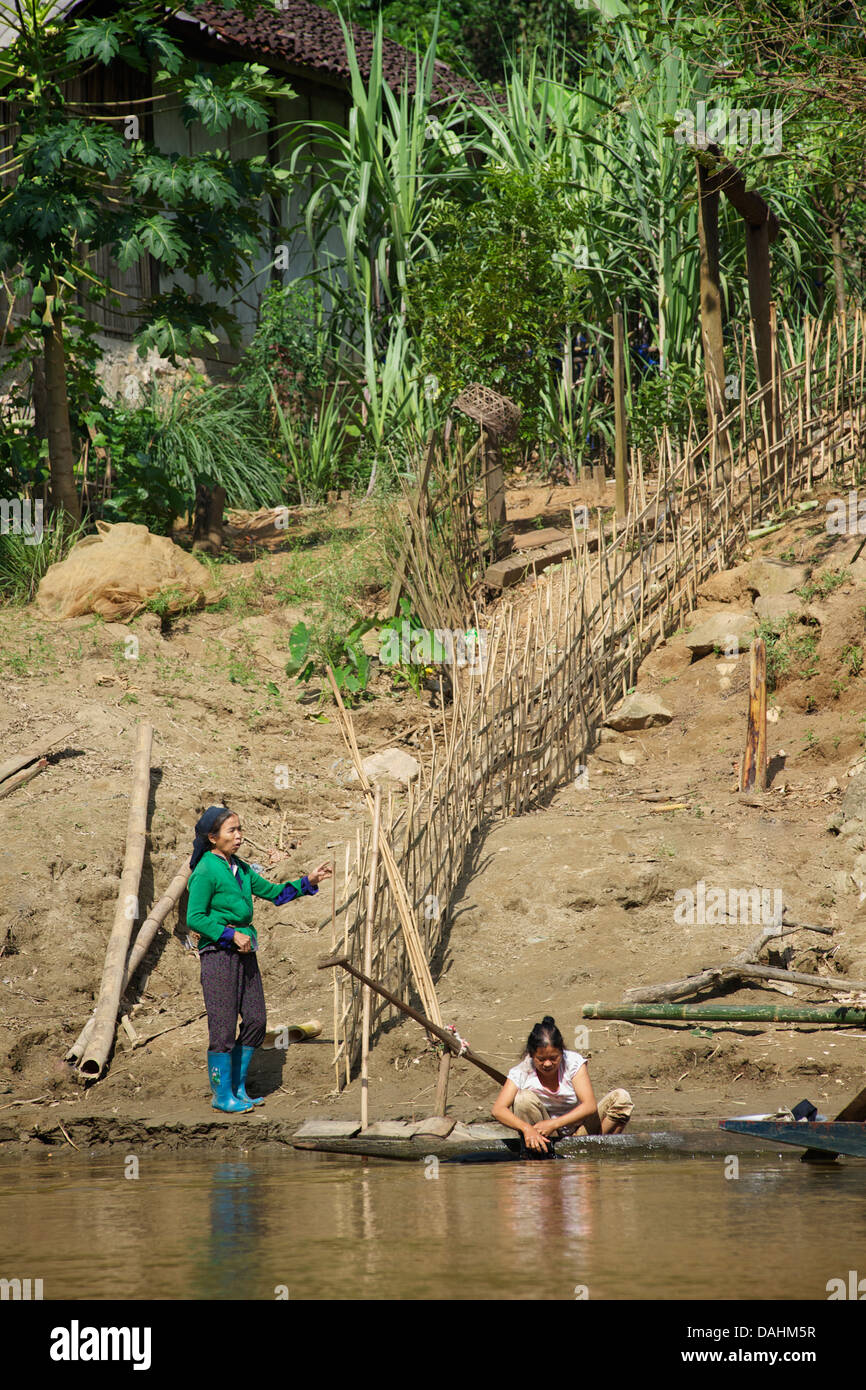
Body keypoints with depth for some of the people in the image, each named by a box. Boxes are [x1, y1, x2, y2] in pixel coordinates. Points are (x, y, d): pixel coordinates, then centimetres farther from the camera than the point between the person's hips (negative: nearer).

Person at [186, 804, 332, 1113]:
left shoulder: (240, 868, 14)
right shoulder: (206, 872, -12)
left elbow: (272, 892, 21)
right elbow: (195, 918, -15)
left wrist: (308, 882, 10)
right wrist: (231, 934, -18)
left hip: (243, 953, 8)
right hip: (217, 953, -8)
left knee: (255, 1021, 8)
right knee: (223, 1027, -5)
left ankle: (238, 1088, 19)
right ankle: (222, 1095, 4)